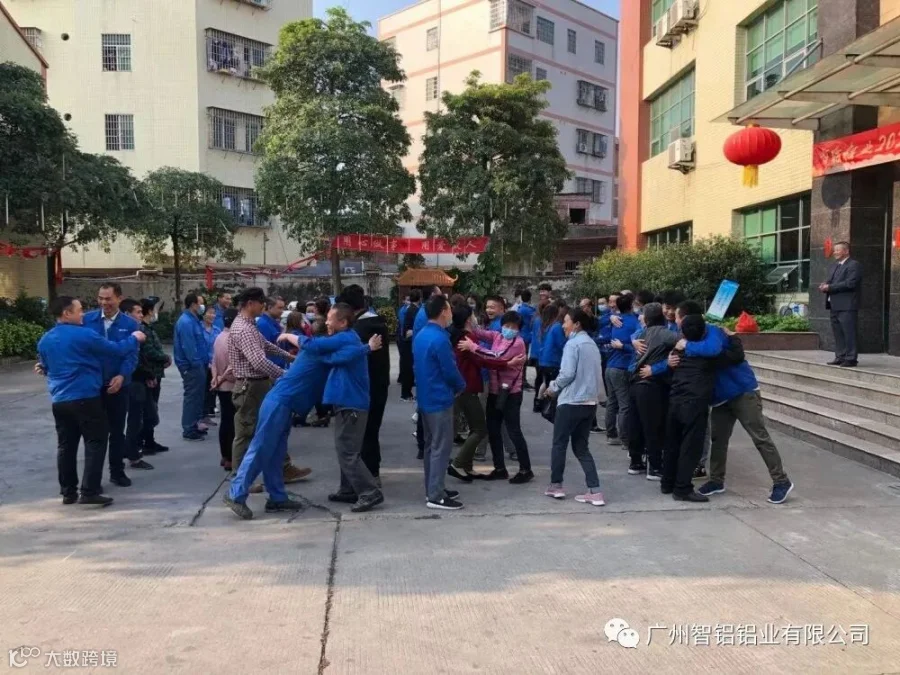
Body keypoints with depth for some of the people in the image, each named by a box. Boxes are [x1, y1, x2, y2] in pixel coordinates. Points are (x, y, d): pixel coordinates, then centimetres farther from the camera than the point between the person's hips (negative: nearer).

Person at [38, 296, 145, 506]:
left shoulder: (45, 340, 10)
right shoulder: (84, 335, -12)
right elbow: (117, 349, -8)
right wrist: (134, 338, 9)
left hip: (59, 400, 7)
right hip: (85, 398, -7)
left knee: (66, 445, 12)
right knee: (96, 442, -1)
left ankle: (68, 492, 17)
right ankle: (90, 492, -5)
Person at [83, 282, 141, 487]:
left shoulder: (130, 324, -2)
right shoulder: (87, 320, -1)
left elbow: (132, 355, -9)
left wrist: (121, 376, -24)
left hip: (118, 385, 0)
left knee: (117, 430, 12)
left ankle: (117, 471, 26)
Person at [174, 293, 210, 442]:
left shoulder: (194, 320, 14)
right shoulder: (186, 322, -18)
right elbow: (188, 346, -23)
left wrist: (205, 360, 14)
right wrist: (196, 363, -19)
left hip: (198, 364, 10)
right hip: (192, 366, -10)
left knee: (197, 396, 16)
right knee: (192, 396, -4)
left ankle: (194, 425, 26)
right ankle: (189, 430, 2)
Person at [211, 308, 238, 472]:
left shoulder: (219, 337, 8)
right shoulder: (233, 338, -18)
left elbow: (214, 361, 10)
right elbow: (233, 365, -20)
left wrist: (216, 378, 5)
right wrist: (222, 379, -8)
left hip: (222, 386, 8)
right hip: (232, 385, -8)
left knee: (225, 421, 14)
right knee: (232, 422, -2)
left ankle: (224, 456, 22)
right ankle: (230, 459, 3)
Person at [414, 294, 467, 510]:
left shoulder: (420, 336, 9)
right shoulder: (439, 339, -20)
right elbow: (450, 370, -17)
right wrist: (461, 386, 4)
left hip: (425, 398, 10)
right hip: (439, 400, -10)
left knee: (431, 445, 16)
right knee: (441, 448, -3)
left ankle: (433, 489, 24)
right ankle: (435, 496, 0)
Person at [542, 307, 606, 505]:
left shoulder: (572, 343, -11)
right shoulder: (592, 344, 13)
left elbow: (567, 373, -18)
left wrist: (553, 388, -2)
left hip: (571, 401, -7)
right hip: (590, 402, 7)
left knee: (559, 444, 9)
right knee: (581, 447, 12)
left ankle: (556, 486, 19)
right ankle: (595, 492, 5)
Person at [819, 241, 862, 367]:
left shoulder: (854, 265, -7)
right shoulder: (834, 266, 20)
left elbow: (850, 283, -18)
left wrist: (830, 287, -17)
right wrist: (824, 286, -2)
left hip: (847, 306, -9)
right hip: (835, 305, 9)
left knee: (848, 332, -6)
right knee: (838, 333, 10)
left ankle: (851, 359, -1)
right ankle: (840, 357, 16)